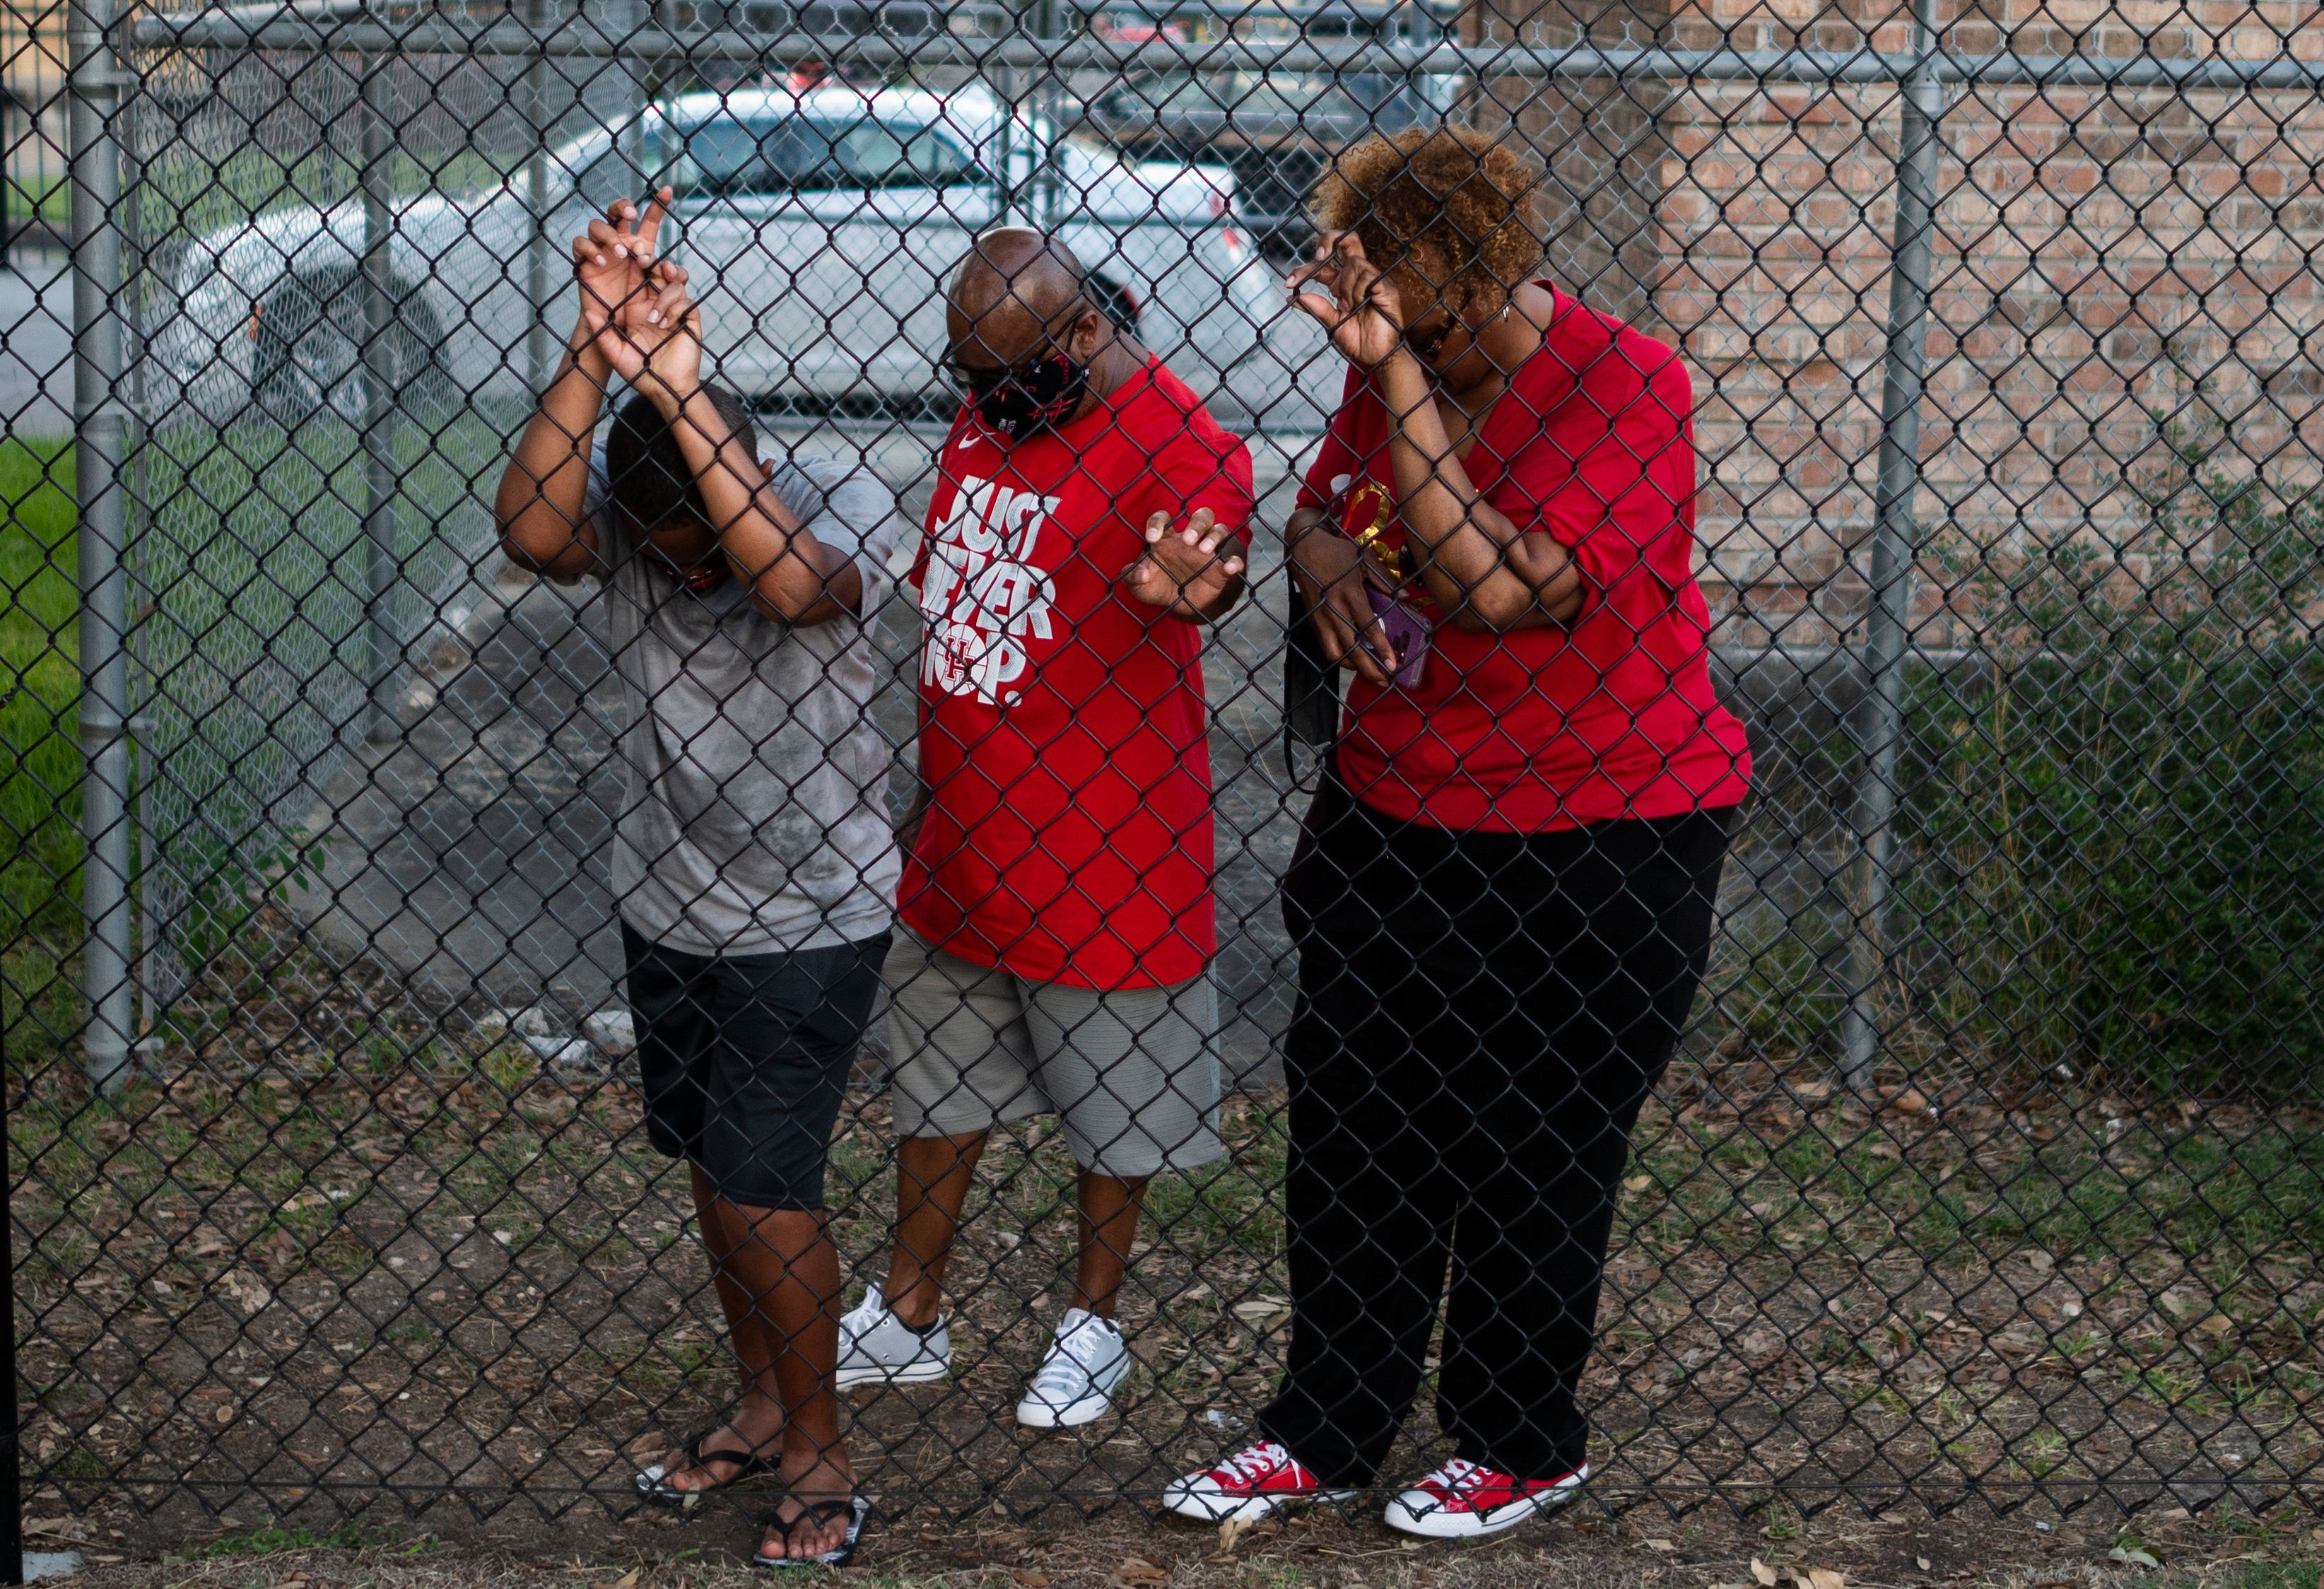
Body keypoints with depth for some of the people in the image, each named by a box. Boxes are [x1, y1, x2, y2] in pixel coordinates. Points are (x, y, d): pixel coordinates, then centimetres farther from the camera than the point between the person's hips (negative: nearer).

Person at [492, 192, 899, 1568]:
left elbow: (794, 585, -42)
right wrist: (597, 350, -38)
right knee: (716, 1167, 17)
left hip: (809, 918, -5)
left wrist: (678, 386, -42)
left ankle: (818, 1450, 12)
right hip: (670, 899, 5)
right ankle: (761, 1406, 36)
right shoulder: (613, 509, -11)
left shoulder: (845, 503, -20)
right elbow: (531, 535, -32)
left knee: (763, 1184, -7)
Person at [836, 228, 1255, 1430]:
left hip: (1100, 854, -7)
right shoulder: (984, 417, 5)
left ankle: (1094, 1323, 31)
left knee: (1112, 1105, 11)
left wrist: (1187, 589, -65)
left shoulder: (1181, 449, -19)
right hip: (962, 842, 7)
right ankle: (906, 1324, 33)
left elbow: (1211, 559, -40)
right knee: (937, 1083, 18)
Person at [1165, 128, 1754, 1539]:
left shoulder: (1624, 385, -19)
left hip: (1596, 834, -6)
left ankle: (1523, 1448, 26)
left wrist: (1400, 377, -31)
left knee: (1532, 1159, 5)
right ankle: (1326, 1434, 27)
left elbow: (1498, 587, -30)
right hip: (1392, 814, 6)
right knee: (1350, 1133, 11)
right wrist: (1329, 567, -7)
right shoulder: (1393, 367, 1)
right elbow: (1322, 508, 18)